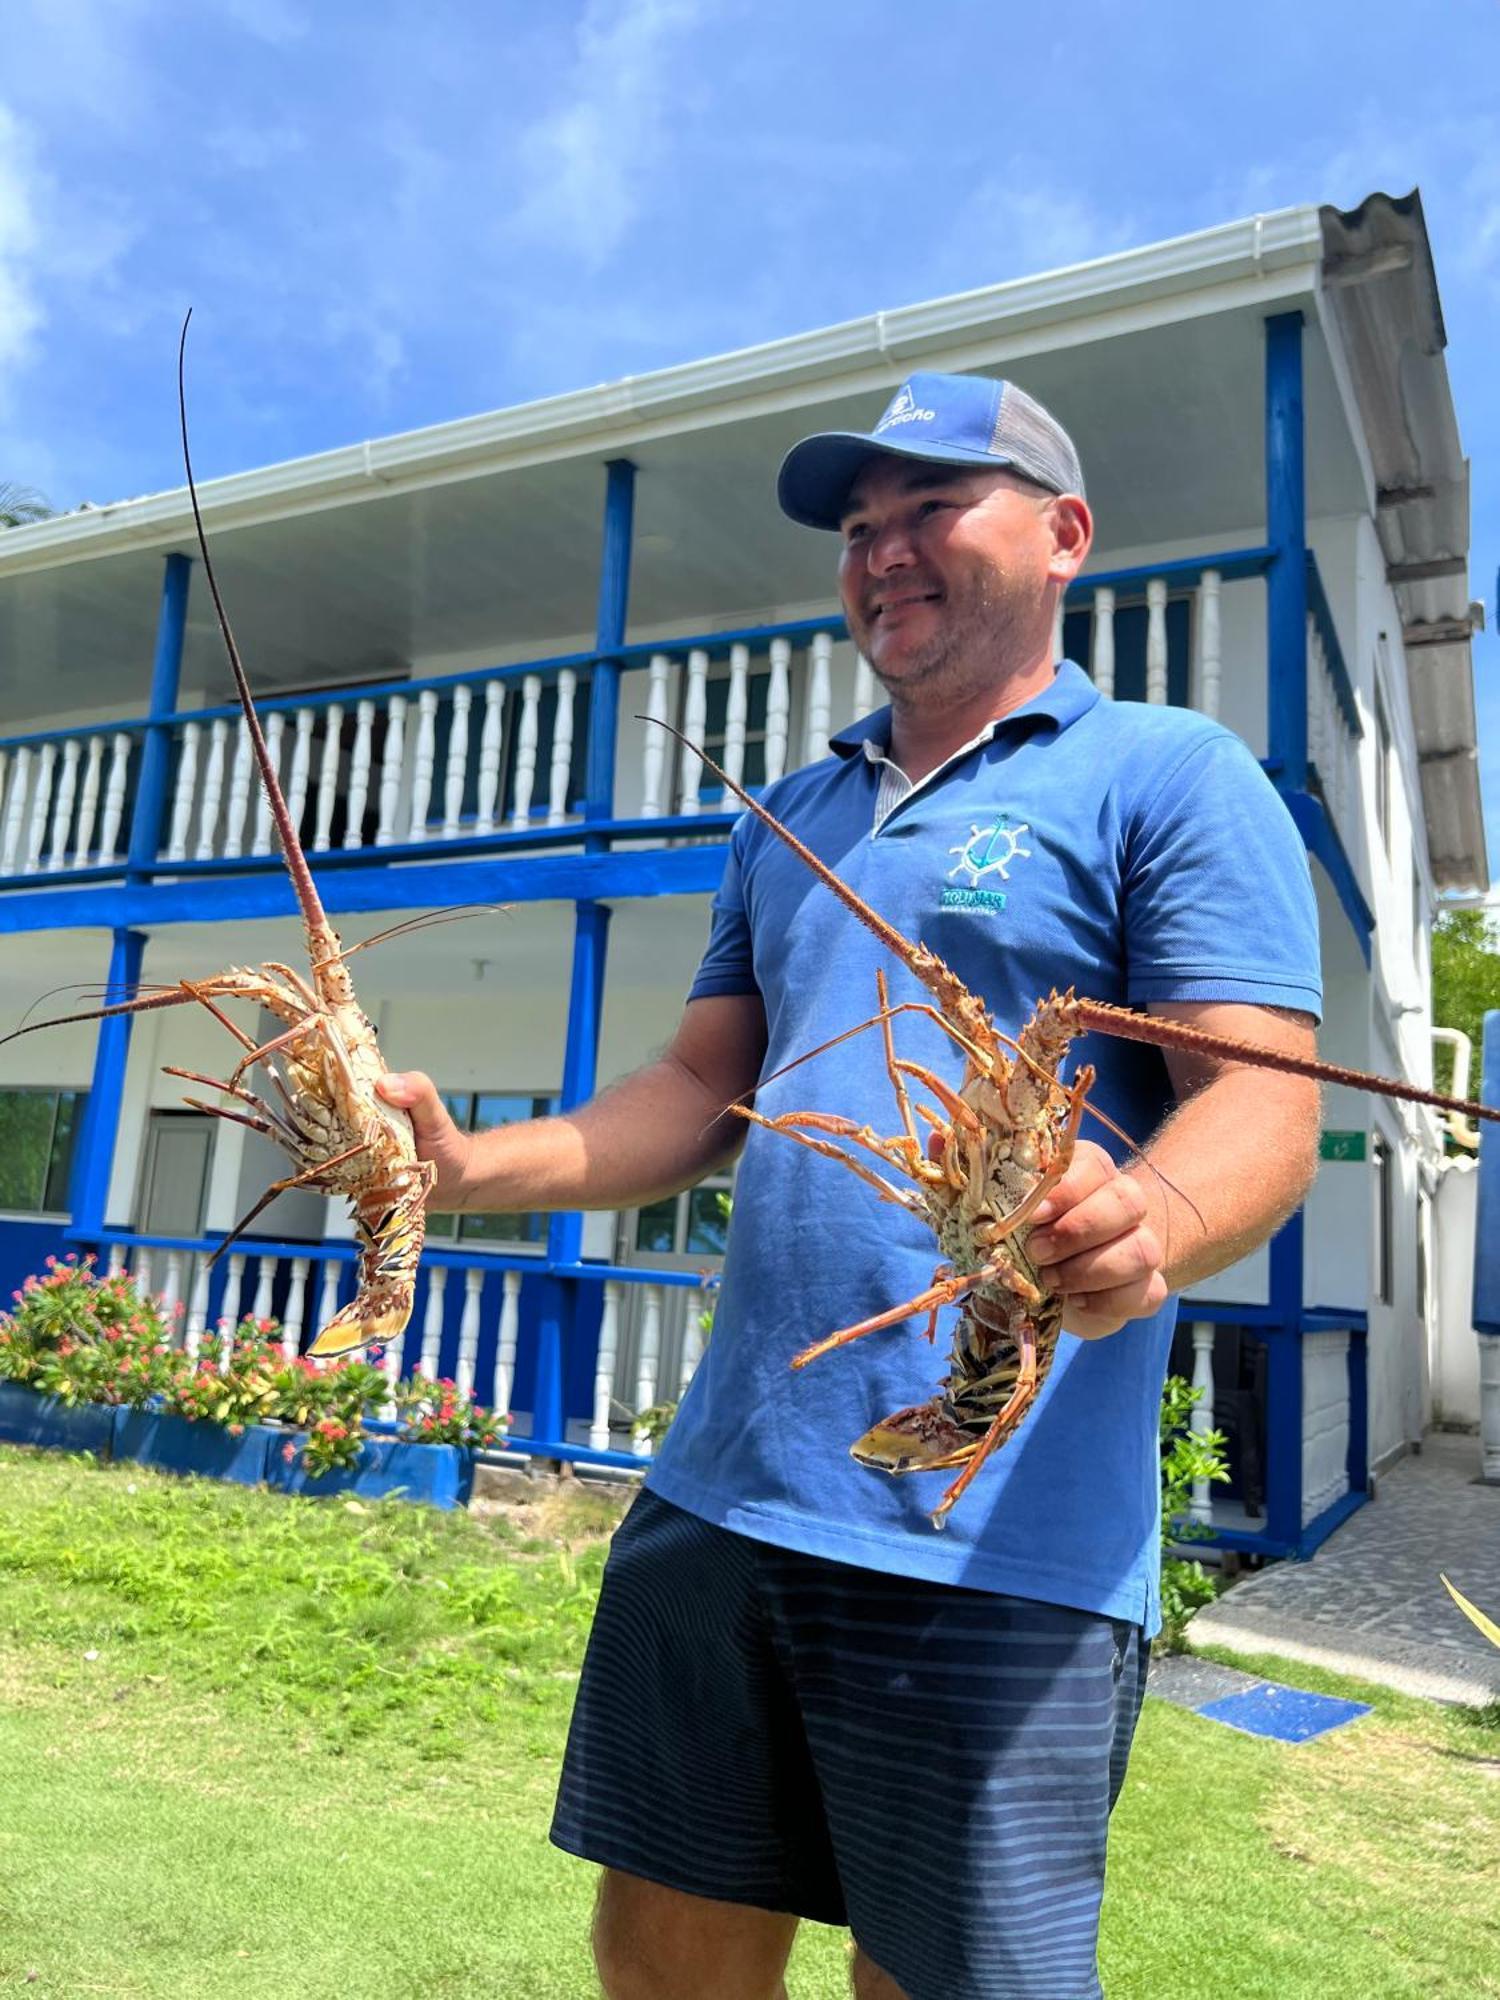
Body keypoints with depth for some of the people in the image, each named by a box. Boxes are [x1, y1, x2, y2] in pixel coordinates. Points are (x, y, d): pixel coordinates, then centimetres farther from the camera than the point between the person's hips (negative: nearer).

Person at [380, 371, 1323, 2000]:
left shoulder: (1169, 775, -1)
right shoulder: (790, 817, 17)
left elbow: (1262, 1110, -10)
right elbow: (705, 1089, 15)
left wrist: (1147, 1225, -32)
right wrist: (472, 1166, 0)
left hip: (995, 1543, -5)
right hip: (713, 1498, 6)